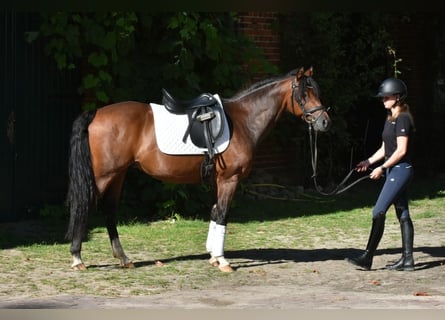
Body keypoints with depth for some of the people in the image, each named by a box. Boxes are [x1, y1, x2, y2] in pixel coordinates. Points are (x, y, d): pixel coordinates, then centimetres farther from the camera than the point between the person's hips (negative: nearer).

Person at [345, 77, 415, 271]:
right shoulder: (390, 119, 15)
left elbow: (401, 150, -19)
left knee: (379, 212, -12)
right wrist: (369, 161, 9)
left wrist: (382, 168, -18)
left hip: (400, 169, -10)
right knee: (403, 214, 9)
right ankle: (407, 260, 11)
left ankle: (367, 258, -11)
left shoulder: (402, 119, -14)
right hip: (393, 171, 10)